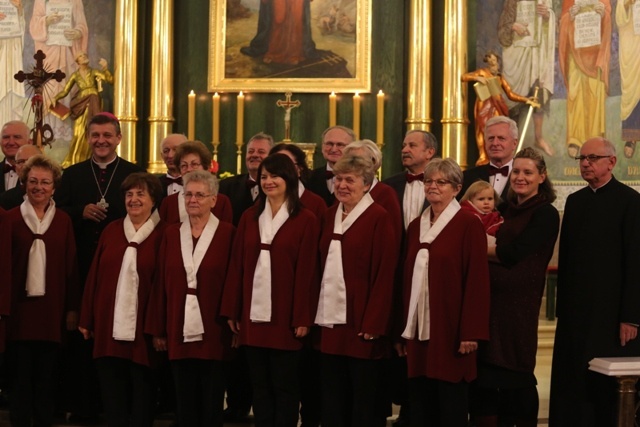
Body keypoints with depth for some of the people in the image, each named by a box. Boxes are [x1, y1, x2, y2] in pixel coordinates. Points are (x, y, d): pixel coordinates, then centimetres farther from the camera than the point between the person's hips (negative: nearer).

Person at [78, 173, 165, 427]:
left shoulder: (163, 233, -5)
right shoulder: (111, 230, 8)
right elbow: (94, 276, 9)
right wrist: (86, 319, 7)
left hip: (144, 326, -4)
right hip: (109, 325, 4)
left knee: (142, 392, 7)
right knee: (112, 392, 9)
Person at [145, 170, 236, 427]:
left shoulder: (227, 234, -3)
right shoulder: (171, 234, 8)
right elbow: (161, 284, 7)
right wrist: (158, 331, 6)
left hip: (214, 333, -3)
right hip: (180, 332, 3)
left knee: (212, 403, 5)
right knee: (185, 402, 9)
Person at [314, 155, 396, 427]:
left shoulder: (379, 218, -8)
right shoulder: (329, 216, 12)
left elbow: (384, 274, -12)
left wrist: (373, 324, -16)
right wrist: (315, 313, 8)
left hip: (360, 324, -6)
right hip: (330, 322, 6)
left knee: (363, 401, 3)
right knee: (331, 399, 12)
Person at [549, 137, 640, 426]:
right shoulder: (575, 201, 12)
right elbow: (565, 258, 13)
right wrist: (562, 306, 8)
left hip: (611, 312, -5)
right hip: (576, 310, 6)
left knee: (609, 389, 0)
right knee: (573, 384, 6)